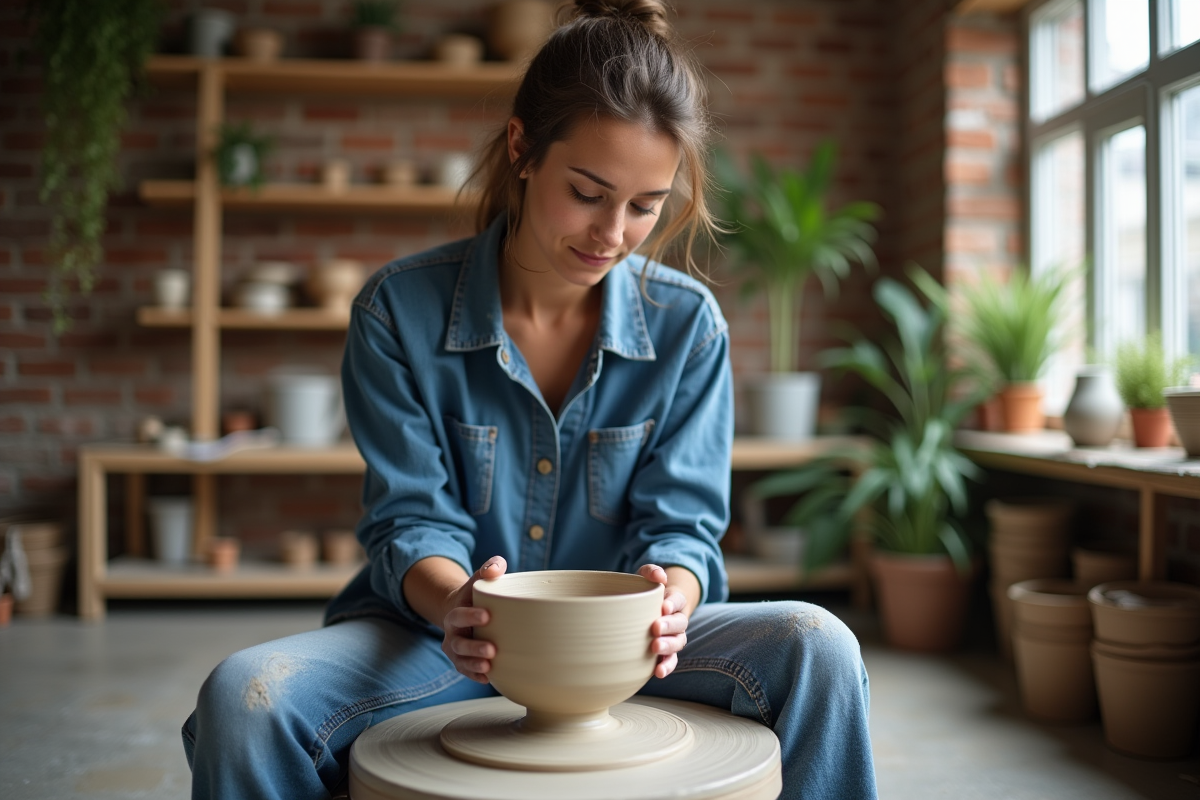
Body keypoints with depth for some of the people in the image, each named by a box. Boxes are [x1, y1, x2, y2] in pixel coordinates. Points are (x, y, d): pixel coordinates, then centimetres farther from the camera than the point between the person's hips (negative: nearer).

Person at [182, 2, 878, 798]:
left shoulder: (688, 324, -5)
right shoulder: (400, 310, -9)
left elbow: (680, 520, -5)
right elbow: (411, 520, -9)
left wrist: (669, 598, -29)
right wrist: (454, 601, -32)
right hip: (449, 639, 0)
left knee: (817, 648, -24)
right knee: (244, 695, -28)